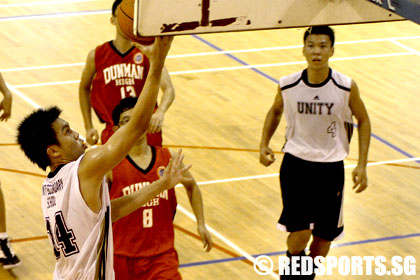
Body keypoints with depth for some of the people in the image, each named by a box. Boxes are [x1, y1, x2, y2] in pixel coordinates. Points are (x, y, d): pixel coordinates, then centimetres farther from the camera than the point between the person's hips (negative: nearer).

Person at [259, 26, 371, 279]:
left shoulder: (346, 87, -13)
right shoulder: (288, 85, -10)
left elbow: (363, 120, 3)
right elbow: (276, 111, 12)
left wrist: (362, 166, -2)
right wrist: (264, 144, 0)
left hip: (331, 167, 1)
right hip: (296, 163, -1)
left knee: (324, 235, 9)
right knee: (300, 233, -10)